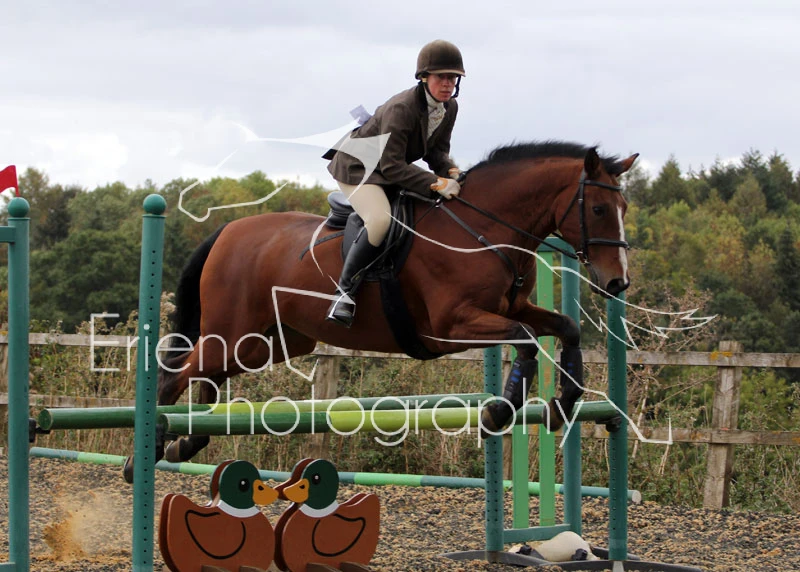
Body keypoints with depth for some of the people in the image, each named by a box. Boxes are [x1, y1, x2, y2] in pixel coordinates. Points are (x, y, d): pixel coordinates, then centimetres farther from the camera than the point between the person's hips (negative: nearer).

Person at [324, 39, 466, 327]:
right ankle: (345, 290, -22)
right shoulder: (400, 109, -31)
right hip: (358, 167, -9)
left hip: (395, 169, 9)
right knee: (380, 219, -34)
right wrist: (437, 184, -39)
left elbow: (437, 150, 4)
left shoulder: (450, 107, -7)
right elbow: (392, 167, -33)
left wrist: (448, 169, -20)